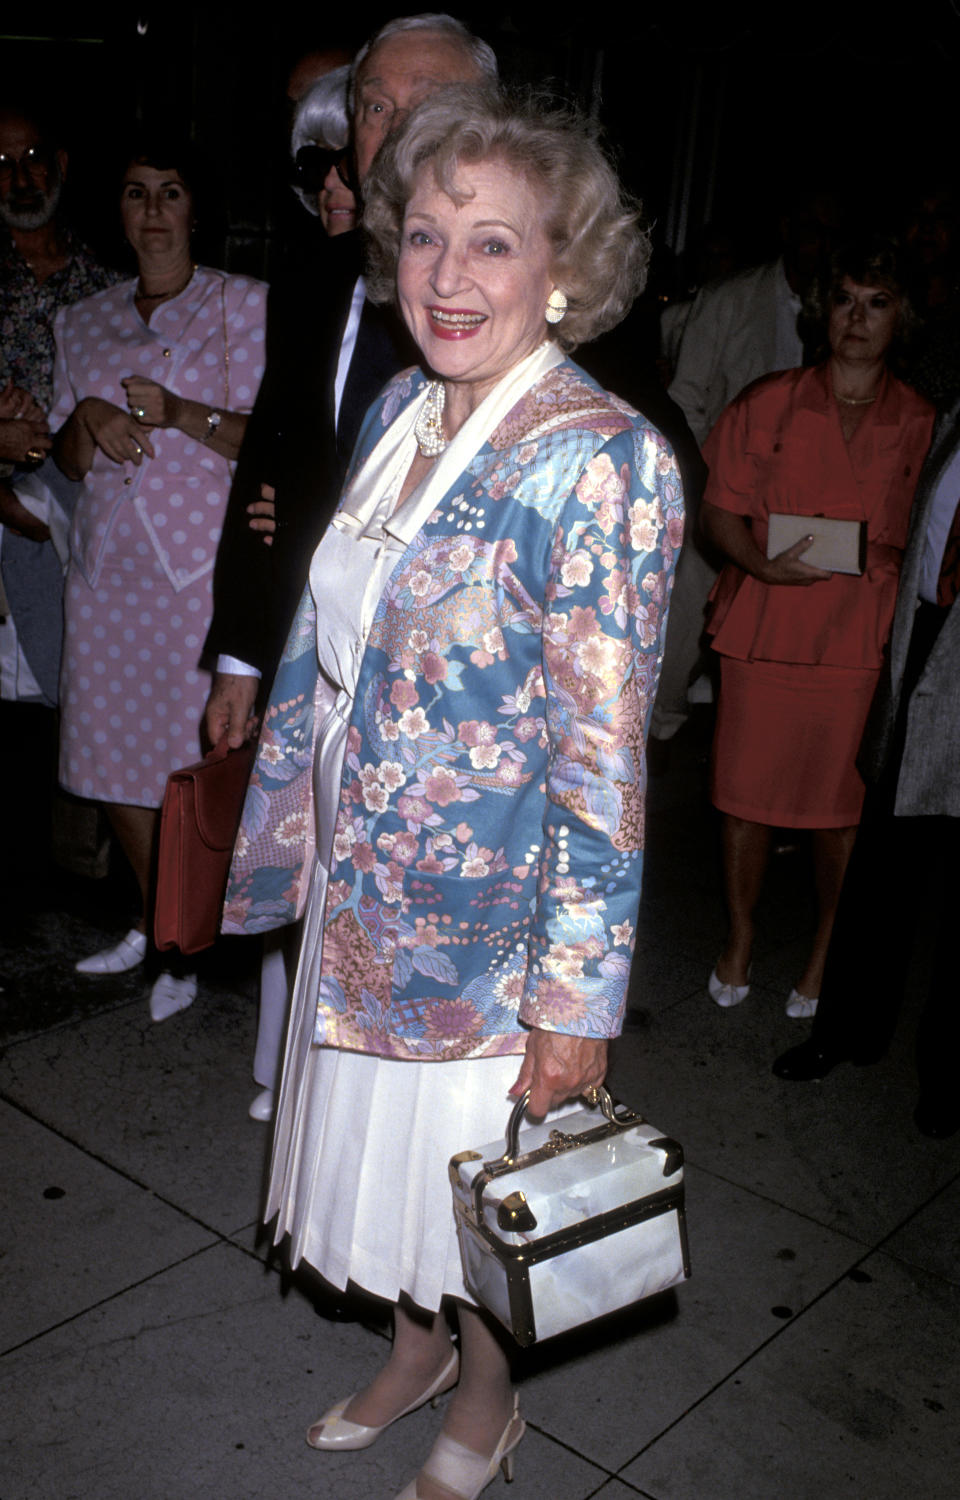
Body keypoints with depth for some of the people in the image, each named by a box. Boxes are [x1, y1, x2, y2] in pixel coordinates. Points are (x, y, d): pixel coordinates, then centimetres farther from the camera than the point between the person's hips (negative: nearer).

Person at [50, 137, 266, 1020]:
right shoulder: (85, 322, 16)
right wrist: (90, 420, -7)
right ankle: (153, 921, 28)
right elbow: (67, 459, 15)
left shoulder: (245, 306, 2)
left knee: (197, 757, -4)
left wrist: (179, 413, -22)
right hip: (108, 565, 5)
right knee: (112, 753, 9)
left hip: (204, 567, -5)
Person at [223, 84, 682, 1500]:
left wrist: (575, 999, -18)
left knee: (472, 1170, 15)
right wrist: (297, 829, 15)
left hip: (487, 920, -6)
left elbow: (604, 761, -21)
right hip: (366, 885, 7)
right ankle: (416, 1346, 52)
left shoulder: (601, 461, -22)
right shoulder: (399, 411, 1)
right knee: (386, 1146, 24)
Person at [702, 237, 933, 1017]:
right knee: (749, 794, 8)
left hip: (863, 644, 0)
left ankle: (825, 953, 26)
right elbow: (720, 508, 4)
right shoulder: (770, 403, 3)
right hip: (763, 630, 1)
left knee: (844, 805, 5)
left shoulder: (922, 423, 3)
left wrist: (894, 560, -12)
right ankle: (740, 936, 29)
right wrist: (763, 564, -14)